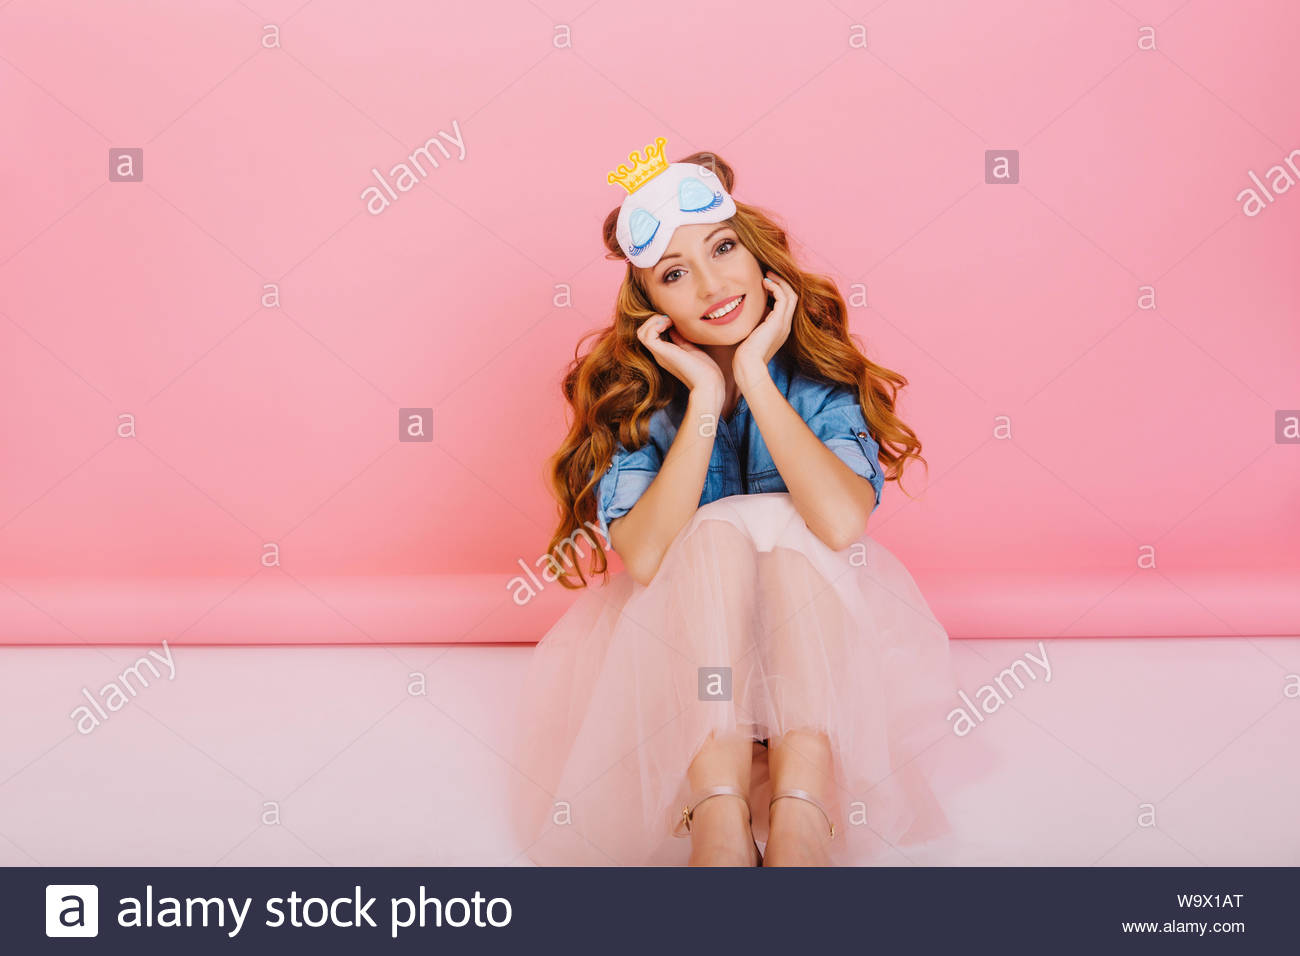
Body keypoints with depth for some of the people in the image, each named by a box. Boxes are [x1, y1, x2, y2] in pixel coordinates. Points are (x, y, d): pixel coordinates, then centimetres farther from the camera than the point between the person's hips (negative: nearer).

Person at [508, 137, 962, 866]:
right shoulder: (630, 392, -8)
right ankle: (719, 827, -44)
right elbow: (643, 558, -25)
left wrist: (756, 377, -24)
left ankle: (799, 823, -44)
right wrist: (704, 398, -25)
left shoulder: (818, 373, -9)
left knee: (787, 523, -28)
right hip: (678, 645, 0)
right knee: (722, 528, -29)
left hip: (821, 647, 1)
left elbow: (843, 521, -30)